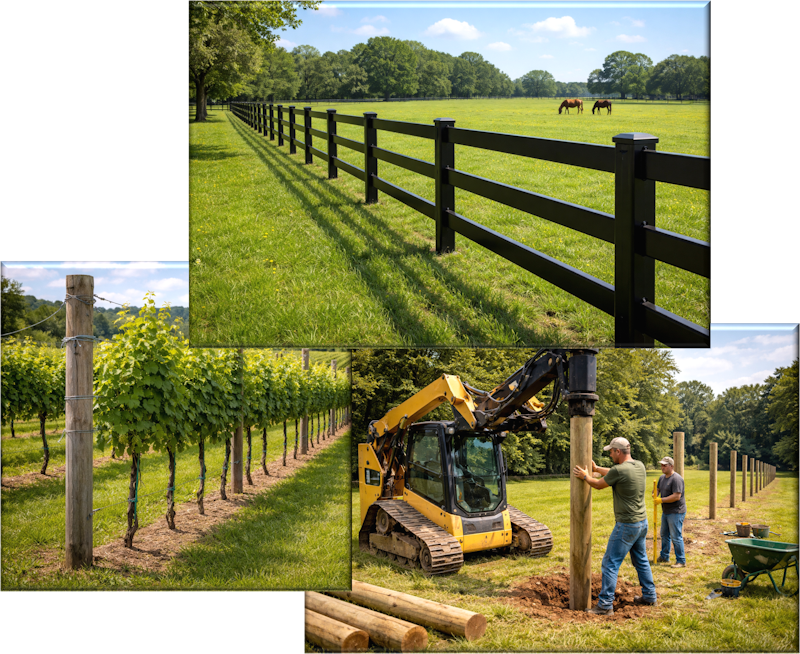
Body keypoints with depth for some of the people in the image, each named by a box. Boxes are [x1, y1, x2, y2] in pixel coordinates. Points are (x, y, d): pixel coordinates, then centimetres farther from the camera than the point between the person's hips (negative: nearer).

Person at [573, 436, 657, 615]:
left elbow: (598, 485, -4)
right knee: (641, 560, 22)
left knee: (611, 563, -3)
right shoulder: (640, 466, 3)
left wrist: (585, 476, 13)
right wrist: (597, 469, 30)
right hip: (642, 522, 8)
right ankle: (649, 596, 31)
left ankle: (605, 605, -1)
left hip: (626, 525, -8)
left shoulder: (619, 470, -21)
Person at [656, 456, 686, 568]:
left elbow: (676, 496, -26)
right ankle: (664, 557, 32)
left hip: (676, 512, -10)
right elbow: (658, 489, 21)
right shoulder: (662, 477, 10)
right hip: (666, 511, 10)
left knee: (676, 537, -8)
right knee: (664, 535, 19)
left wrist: (661, 500, -22)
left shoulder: (676, 479, -19)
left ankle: (681, 561, -2)